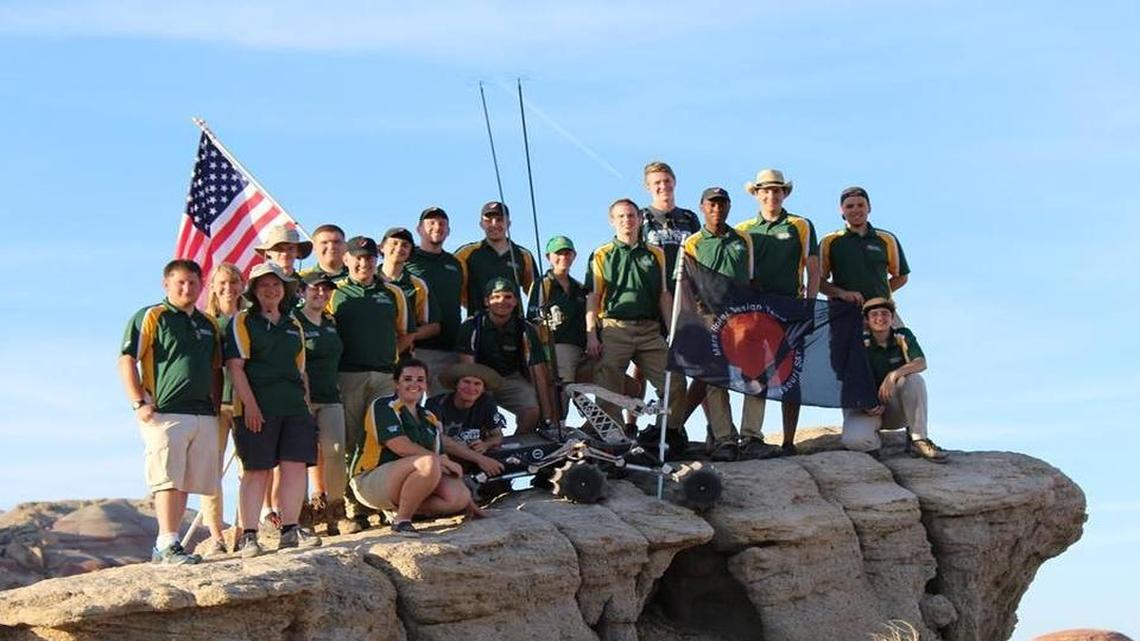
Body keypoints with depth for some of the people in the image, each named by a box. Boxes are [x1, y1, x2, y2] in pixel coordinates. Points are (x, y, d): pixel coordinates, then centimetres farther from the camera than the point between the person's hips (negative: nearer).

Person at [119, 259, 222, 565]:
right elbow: (126, 361, -5)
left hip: (204, 414, 6)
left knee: (186, 482, 6)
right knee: (168, 479, -11)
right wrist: (139, 403, -13)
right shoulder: (150, 317, 0)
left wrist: (218, 406, 16)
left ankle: (164, 546, 13)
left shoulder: (209, 325, 20)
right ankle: (168, 545, -12)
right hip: (165, 413, -6)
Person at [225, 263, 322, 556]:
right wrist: (249, 403, -15)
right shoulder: (242, 322, 4)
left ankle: (290, 530, 2)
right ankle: (247, 535, -2)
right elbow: (235, 365, -6)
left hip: (293, 406, 5)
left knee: (295, 466, -2)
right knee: (257, 470, -5)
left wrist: (307, 404, 16)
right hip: (256, 407, -5)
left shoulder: (294, 326, 21)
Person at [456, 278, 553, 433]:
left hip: (511, 379, 2)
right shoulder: (471, 326, -13)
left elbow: (538, 372, -12)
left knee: (533, 410, -24)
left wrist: (547, 414, -20)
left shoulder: (526, 330, -8)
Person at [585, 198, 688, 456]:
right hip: (614, 329, -2)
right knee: (609, 390, -11)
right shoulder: (602, 255, 11)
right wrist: (591, 334, -6)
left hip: (650, 331, 2)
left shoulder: (655, 254, 18)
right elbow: (592, 297, 5)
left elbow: (664, 296, 16)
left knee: (675, 382, -9)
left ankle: (673, 433, 4)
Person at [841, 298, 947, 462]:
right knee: (853, 440, -34)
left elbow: (921, 363, -19)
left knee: (914, 379, -30)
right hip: (868, 408, -2)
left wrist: (894, 375, -37)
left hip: (897, 410, 2)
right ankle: (873, 441, 5)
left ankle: (918, 440, -20)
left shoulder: (903, 336, -2)